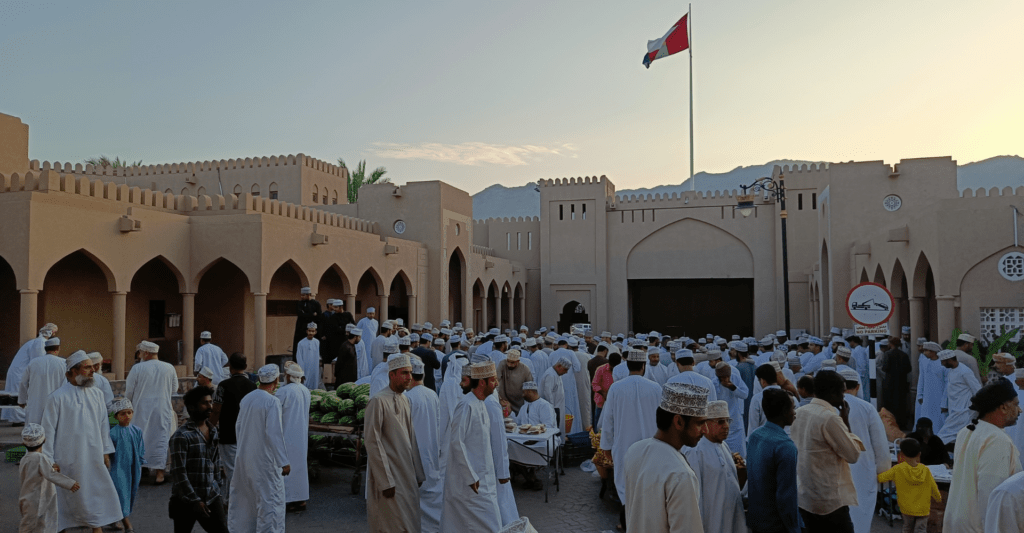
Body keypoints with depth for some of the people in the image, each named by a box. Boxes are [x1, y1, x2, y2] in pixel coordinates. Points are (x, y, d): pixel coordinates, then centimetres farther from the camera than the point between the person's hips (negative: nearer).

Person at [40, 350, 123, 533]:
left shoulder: (97, 395, 4)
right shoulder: (58, 397, -10)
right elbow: (48, 429, -7)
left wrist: (106, 451, 9)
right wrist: (48, 460, -6)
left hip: (93, 459, 4)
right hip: (69, 459, -4)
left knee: (98, 493, 7)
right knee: (67, 497, 7)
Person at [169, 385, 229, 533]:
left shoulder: (213, 431, 9)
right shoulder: (181, 436, -11)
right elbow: (179, 472, -15)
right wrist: (194, 500, -17)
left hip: (211, 498, 5)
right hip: (186, 501, -5)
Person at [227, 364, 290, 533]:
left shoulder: (246, 398, 3)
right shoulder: (272, 401, -18)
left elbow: (238, 426, 12)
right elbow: (274, 433, -22)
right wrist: (283, 462, -18)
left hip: (244, 457, 7)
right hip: (264, 459, -7)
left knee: (243, 497, 21)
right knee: (270, 499, 4)